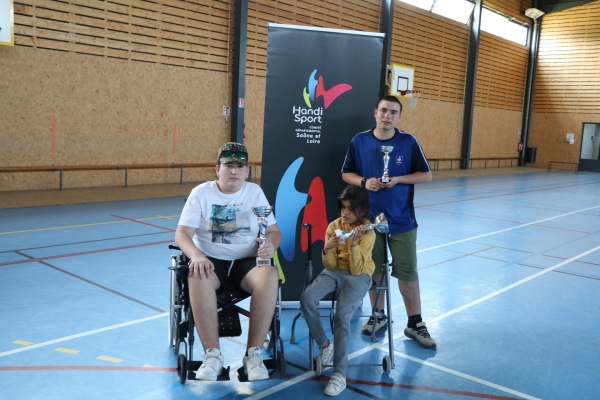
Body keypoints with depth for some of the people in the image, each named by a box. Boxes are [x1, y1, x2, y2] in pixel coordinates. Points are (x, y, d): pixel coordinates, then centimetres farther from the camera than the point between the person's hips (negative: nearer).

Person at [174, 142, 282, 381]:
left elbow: (274, 231, 3)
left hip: (247, 260, 1)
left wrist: (270, 245, -22)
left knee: (270, 277, -32)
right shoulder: (201, 193, -1)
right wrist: (197, 256, -29)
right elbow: (182, 234, -7)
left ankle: (254, 353, -24)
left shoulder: (255, 192, 5)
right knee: (198, 278, -36)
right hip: (210, 259, -1)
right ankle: (212, 355, -26)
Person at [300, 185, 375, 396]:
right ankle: (324, 344, -1)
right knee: (306, 299, -25)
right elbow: (330, 265, 0)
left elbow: (356, 269, -15)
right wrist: (327, 249, -21)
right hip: (334, 271, 4)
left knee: (342, 315, -29)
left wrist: (354, 244, -27)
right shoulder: (334, 226, 3)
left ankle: (340, 373, -19)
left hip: (359, 276, -4)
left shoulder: (368, 232, -7)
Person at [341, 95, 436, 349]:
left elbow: (426, 175, 0)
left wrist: (398, 180, -15)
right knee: (373, 270, 12)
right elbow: (346, 173, 7)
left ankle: (415, 324, 17)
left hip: (402, 221, -1)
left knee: (408, 272, 3)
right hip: (369, 219, 1)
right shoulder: (359, 141, -2)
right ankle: (378, 316, 31)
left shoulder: (408, 142, -4)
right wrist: (364, 182, -14)